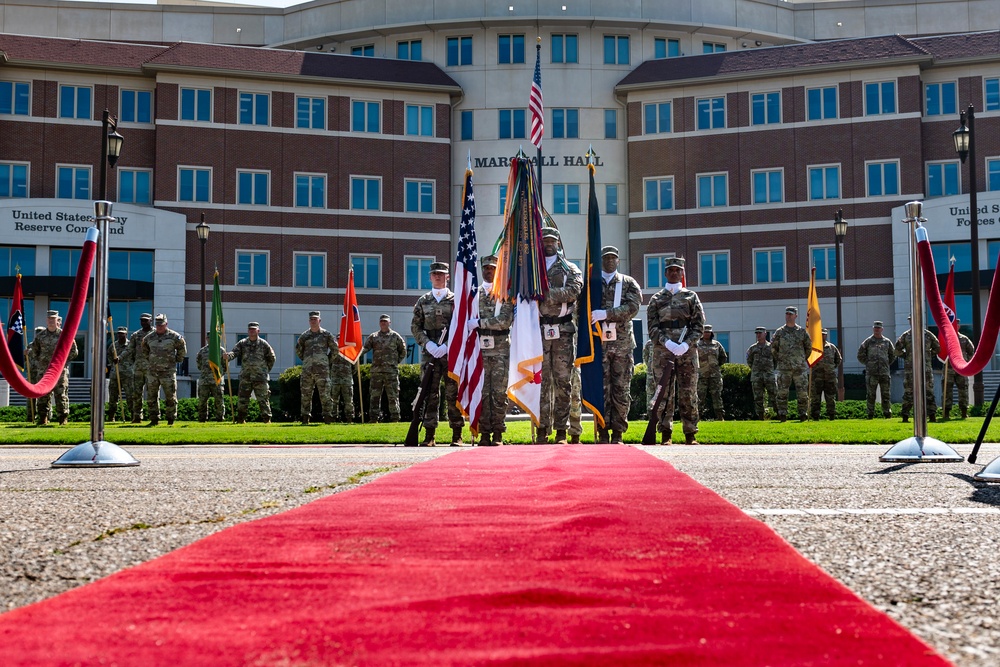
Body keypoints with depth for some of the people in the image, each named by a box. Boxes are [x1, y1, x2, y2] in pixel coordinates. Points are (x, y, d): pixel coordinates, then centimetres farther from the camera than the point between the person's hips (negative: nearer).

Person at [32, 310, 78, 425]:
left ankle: (63, 418, 2)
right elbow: (34, 349, 23)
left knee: (61, 395, -2)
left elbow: (74, 352, 6)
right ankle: (42, 418, 9)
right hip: (44, 370, 3)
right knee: (43, 395, 3)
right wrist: (38, 361, 13)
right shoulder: (40, 335, 8)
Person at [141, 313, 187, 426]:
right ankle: (154, 419, 13)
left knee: (170, 396, -2)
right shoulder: (149, 337, 6)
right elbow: (144, 349, 24)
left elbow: (182, 348, 10)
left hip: (168, 371, -3)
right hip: (152, 371, 3)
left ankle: (171, 419, 8)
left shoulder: (174, 336, -4)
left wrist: (177, 359, 8)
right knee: (151, 396, 5)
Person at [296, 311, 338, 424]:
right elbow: (298, 350, 25)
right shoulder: (304, 336, 11)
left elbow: (335, 350, 12)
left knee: (325, 394, -5)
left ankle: (327, 415, -2)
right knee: (306, 394, 4)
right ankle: (305, 417, 10)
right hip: (307, 369, 3)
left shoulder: (327, 334, 5)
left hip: (322, 369, -3)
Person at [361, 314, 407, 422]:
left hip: (391, 371, -2)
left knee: (393, 396, -1)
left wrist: (396, 362, 7)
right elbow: (365, 347, 0)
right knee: (374, 395, 3)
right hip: (376, 371, 2)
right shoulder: (373, 336, 11)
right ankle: (374, 418, 8)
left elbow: (403, 351, 13)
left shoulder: (395, 336, 6)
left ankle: (395, 417, 4)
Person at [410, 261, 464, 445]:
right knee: (430, 393, 1)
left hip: (452, 353, -2)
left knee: (453, 393, -2)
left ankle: (457, 435, 3)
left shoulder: (455, 300, 6)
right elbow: (415, 327, 10)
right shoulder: (423, 301, 13)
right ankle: (429, 435, 4)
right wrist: (428, 344, -6)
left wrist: (447, 346, -10)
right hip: (429, 353, 2)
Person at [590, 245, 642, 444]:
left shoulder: (629, 283, 10)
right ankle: (603, 433, 1)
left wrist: (605, 313, -17)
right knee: (601, 390, -3)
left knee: (621, 390, 0)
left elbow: (632, 307, -6)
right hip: (598, 343, 0)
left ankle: (617, 434, 5)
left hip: (622, 343, 0)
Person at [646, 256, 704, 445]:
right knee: (664, 394, -3)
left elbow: (699, 326, 6)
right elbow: (652, 328, 4)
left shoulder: (691, 297, 12)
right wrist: (667, 343, -12)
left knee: (688, 393, -1)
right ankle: (666, 435, -1)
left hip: (687, 350, 0)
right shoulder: (656, 299, 11)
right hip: (662, 351, 0)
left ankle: (690, 434, 4)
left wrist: (685, 345, -10)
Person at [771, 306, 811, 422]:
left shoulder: (802, 332, 6)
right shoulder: (779, 332, 5)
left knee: (802, 391, -1)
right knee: (782, 391, -4)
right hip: (784, 368, 0)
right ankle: (782, 414, -1)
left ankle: (803, 413, 7)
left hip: (800, 367, 0)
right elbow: (773, 348, 14)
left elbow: (809, 347, 17)